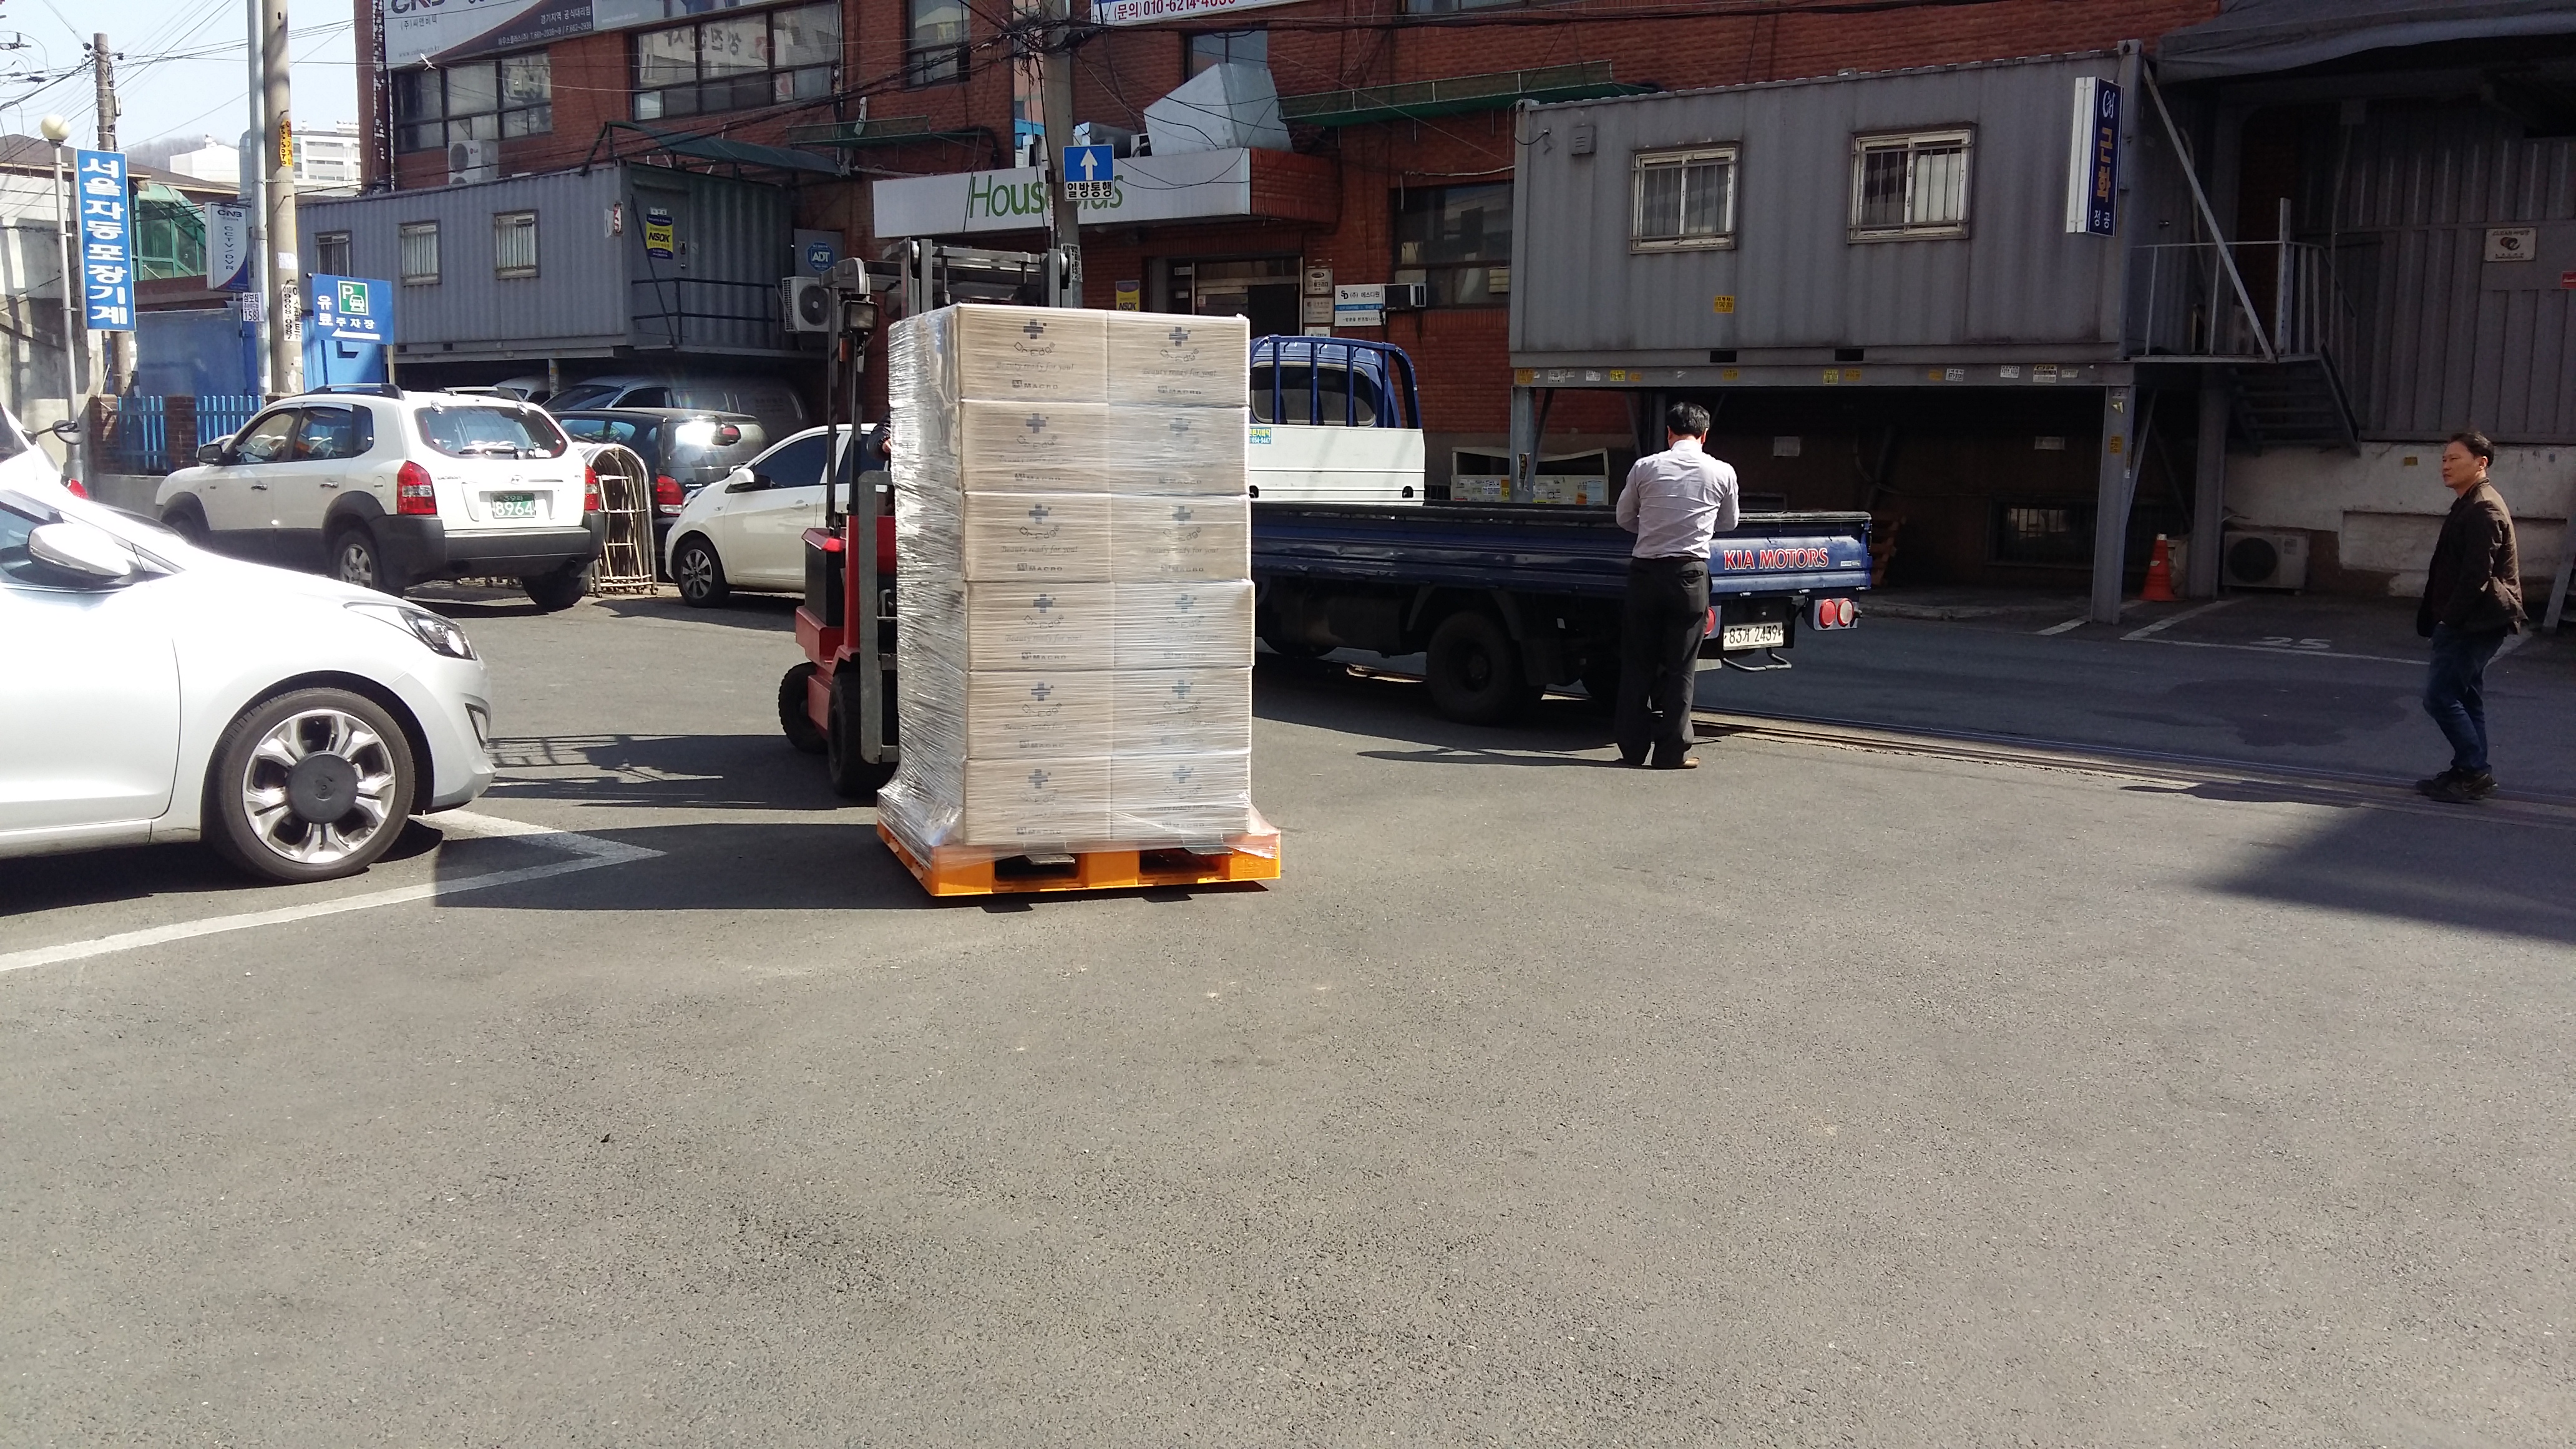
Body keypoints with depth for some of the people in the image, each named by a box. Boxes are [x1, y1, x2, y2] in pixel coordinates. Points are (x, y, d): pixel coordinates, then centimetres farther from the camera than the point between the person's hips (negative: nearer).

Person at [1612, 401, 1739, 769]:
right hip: (1689, 572, -1)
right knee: (1680, 666, 5)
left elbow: (1625, 518, 12)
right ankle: (1671, 752, 6)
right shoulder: (1722, 473, 2)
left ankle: (1632, 748, 12)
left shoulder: (1646, 467, 1)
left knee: (1636, 663, 9)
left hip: (1645, 570, 1)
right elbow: (1728, 524, 17)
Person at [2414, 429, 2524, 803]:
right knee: (2465, 697, 12)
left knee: (2440, 696, -11)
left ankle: (2474, 772, -7)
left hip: (2475, 622, -11)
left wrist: (2450, 619, -20)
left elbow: (2476, 574, -22)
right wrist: (2436, 619, 16)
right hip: (2469, 623, 11)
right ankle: (2470, 773, 17)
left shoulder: (2483, 509, -15)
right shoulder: (2468, 507, 17)